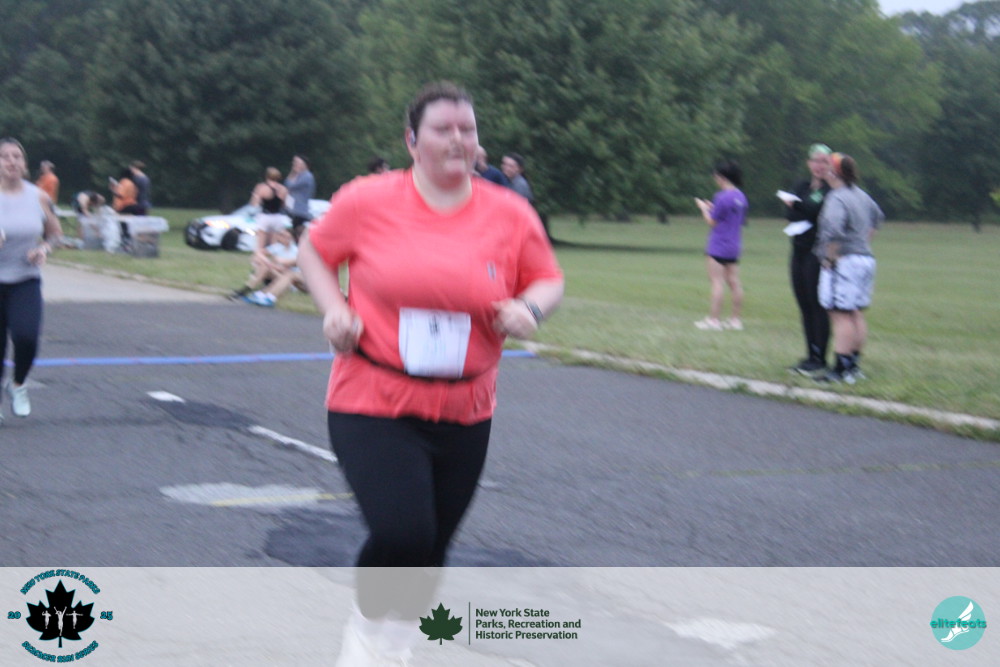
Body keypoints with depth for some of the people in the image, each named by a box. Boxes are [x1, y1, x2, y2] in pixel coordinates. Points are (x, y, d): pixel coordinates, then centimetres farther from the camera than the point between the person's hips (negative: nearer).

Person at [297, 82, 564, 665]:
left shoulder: (511, 214, -1)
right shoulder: (367, 201, -6)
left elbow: (549, 280, 11)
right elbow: (315, 252, 10)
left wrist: (530, 308, -11)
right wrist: (334, 309, -7)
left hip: (464, 414, 4)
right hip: (373, 405, -3)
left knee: (429, 551, 12)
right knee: (401, 534, -20)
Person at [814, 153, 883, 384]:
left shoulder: (837, 198, -17)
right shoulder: (862, 196, 12)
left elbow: (833, 230, -32)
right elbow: (877, 217, 31)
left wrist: (830, 256, -19)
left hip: (844, 261, -9)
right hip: (865, 258, 9)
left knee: (840, 316, -8)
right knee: (856, 315, 15)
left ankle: (842, 369, -10)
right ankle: (854, 365, 22)